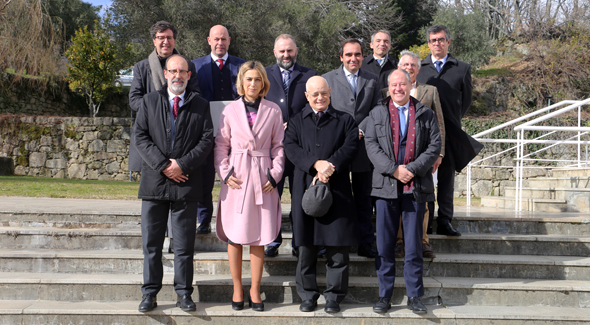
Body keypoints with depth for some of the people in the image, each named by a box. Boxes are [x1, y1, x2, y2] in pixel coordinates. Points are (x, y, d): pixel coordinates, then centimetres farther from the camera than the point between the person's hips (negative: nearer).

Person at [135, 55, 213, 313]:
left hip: (186, 183, -1)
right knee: (151, 243, 6)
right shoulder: (149, 101, 10)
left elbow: (207, 139, 0)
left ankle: (184, 293, 15)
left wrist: (183, 164, -12)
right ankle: (150, 293, 16)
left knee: (184, 245, 5)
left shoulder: (200, 105, 8)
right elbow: (141, 136, 1)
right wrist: (162, 165, -10)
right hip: (154, 182, 1)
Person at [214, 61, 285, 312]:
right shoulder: (230, 110, 6)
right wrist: (225, 173, -4)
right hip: (237, 178, 0)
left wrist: (275, 174, -2)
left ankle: (255, 289, 15)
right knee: (234, 236, 3)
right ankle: (237, 288, 16)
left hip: (262, 178, 0)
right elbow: (221, 145, 7)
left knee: (259, 237, 3)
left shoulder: (273, 111, 6)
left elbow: (279, 146, 8)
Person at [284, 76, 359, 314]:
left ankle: (334, 296, 11)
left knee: (337, 246, 0)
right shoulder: (296, 121, 13)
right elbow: (291, 147, -3)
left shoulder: (345, 120, 12)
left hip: (337, 189, 0)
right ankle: (308, 296, 15)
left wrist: (329, 167, -17)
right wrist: (316, 164, -17)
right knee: (306, 245, 4)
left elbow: (350, 147, -3)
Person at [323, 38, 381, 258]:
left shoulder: (372, 81, 13)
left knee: (363, 197, 7)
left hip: (363, 146, 2)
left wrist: (360, 129, -11)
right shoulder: (328, 79, 7)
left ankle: (365, 243, 15)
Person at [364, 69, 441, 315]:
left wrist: (413, 169, -11)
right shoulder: (377, 114, 9)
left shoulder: (425, 114, 9)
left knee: (413, 245, 4)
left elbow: (434, 146, 1)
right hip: (385, 186, 1)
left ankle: (414, 296, 14)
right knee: (384, 244, 4)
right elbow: (371, 145, -1)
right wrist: (394, 170, -12)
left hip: (416, 186, 0)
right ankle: (384, 295, 14)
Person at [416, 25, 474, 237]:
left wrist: (452, 121, 12)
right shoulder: (418, 68, 12)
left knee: (447, 177, 2)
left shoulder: (462, 69, 12)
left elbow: (466, 99, 15)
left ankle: (444, 221, 6)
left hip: (449, 131, 0)